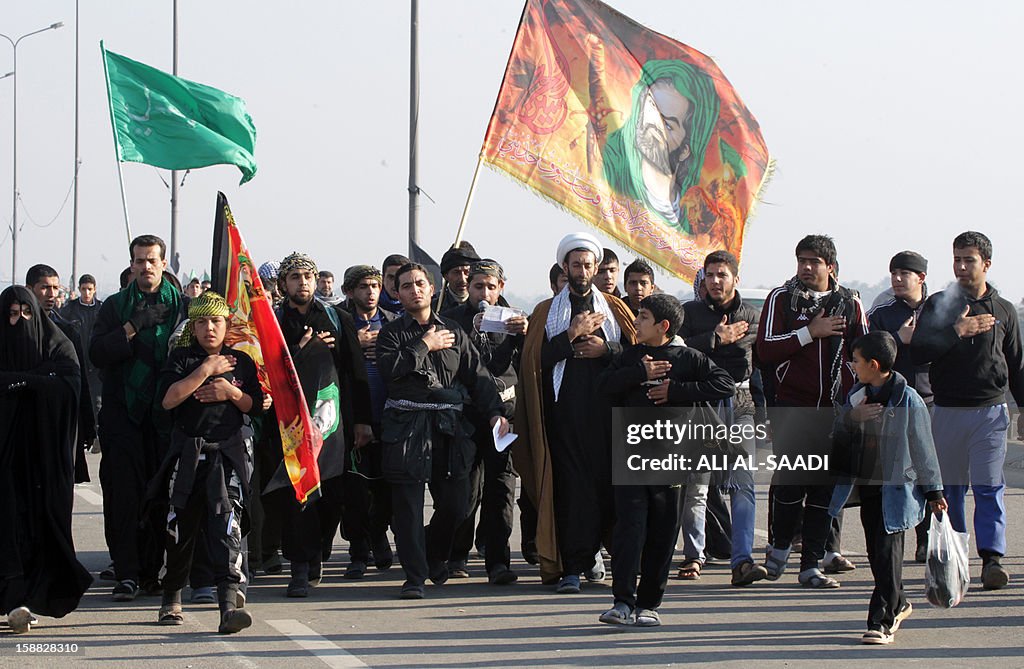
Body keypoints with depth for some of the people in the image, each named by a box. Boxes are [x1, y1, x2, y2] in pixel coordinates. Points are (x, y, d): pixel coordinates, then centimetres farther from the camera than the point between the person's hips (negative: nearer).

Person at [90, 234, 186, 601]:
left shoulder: (181, 305, 8)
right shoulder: (115, 306, 9)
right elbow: (97, 353, -4)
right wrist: (133, 327, -12)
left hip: (166, 412, 0)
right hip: (124, 410, 0)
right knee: (124, 492, -7)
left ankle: (151, 571, 9)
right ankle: (127, 574, -6)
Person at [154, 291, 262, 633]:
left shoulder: (241, 361, 12)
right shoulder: (181, 358, 5)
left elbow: (256, 406, 14)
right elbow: (168, 399, -11)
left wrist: (230, 392, -5)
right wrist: (207, 369, -11)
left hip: (227, 453, 0)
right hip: (187, 452, 0)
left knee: (226, 522, -16)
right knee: (181, 527, 8)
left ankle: (229, 604, -25)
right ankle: (172, 600, 28)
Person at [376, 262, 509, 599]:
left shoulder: (453, 331, 15)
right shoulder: (392, 333, 8)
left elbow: (477, 375, 10)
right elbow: (389, 369, -12)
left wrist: (494, 411, -3)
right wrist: (425, 345, -6)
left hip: (449, 426, 3)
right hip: (406, 427, -3)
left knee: (456, 503, 3)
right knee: (408, 504, -6)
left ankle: (435, 554, 30)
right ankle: (415, 575, 0)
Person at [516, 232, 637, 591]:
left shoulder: (615, 309, 16)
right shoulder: (546, 311, 12)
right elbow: (535, 357, -2)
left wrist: (606, 348, -8)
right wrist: (573, 335, -7)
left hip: (606, 409, 1)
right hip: (565, 410, -1)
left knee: (605, 482, -1)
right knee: (569, 485, -8)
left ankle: (590, 549, 21)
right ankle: (572, 567, -8)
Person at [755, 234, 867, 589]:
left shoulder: (850, 304, 9)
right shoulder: (781, 299, 4)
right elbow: (765, 350, -7)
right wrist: (810, 332, -12)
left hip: (834, 409, 2)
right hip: (792, 405, -2)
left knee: (825, 487, 2)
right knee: (791, 482, -5)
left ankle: (812, 563, 7)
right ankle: (780, 546, 19)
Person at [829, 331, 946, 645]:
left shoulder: (908, 400, -11)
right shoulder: (857, 395, 7)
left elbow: (923, 449, -6)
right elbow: (839, 437, 7)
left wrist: (934, 492, -2)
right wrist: (852, 416, -14)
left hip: (896, 488, -6)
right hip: (866, 486, 7)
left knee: (887, 554, -9)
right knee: (876, 551, 14)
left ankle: (882, 621, -6)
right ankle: (898, 604, 34)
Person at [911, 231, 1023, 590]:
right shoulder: (939, 305, 6)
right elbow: (917, 352, -6)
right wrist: (956, 332, -15)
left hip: (990, 412, 0)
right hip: (948, 410, 1)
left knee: (989, 487, -8)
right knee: (950, 488, 5)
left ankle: (992, 557, -12)